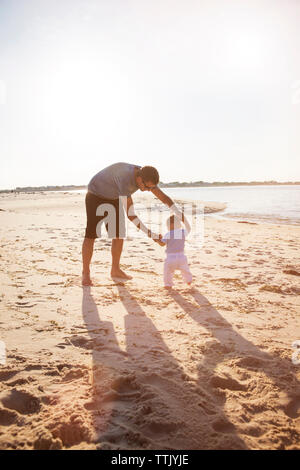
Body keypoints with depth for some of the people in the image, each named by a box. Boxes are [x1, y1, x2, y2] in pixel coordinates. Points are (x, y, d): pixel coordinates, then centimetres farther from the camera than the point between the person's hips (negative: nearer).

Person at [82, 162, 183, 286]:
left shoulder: (144, 176, -17)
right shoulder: (125, 180, -41)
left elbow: (164, 197, -11)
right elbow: (131, 215, -42)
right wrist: (150, 234, -40)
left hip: (112, 198, 7)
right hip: (95, 195, -7)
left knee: (119, 234, 3)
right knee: (91, 235, -11)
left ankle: (115, 270, 16)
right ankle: (85, 273, 0)